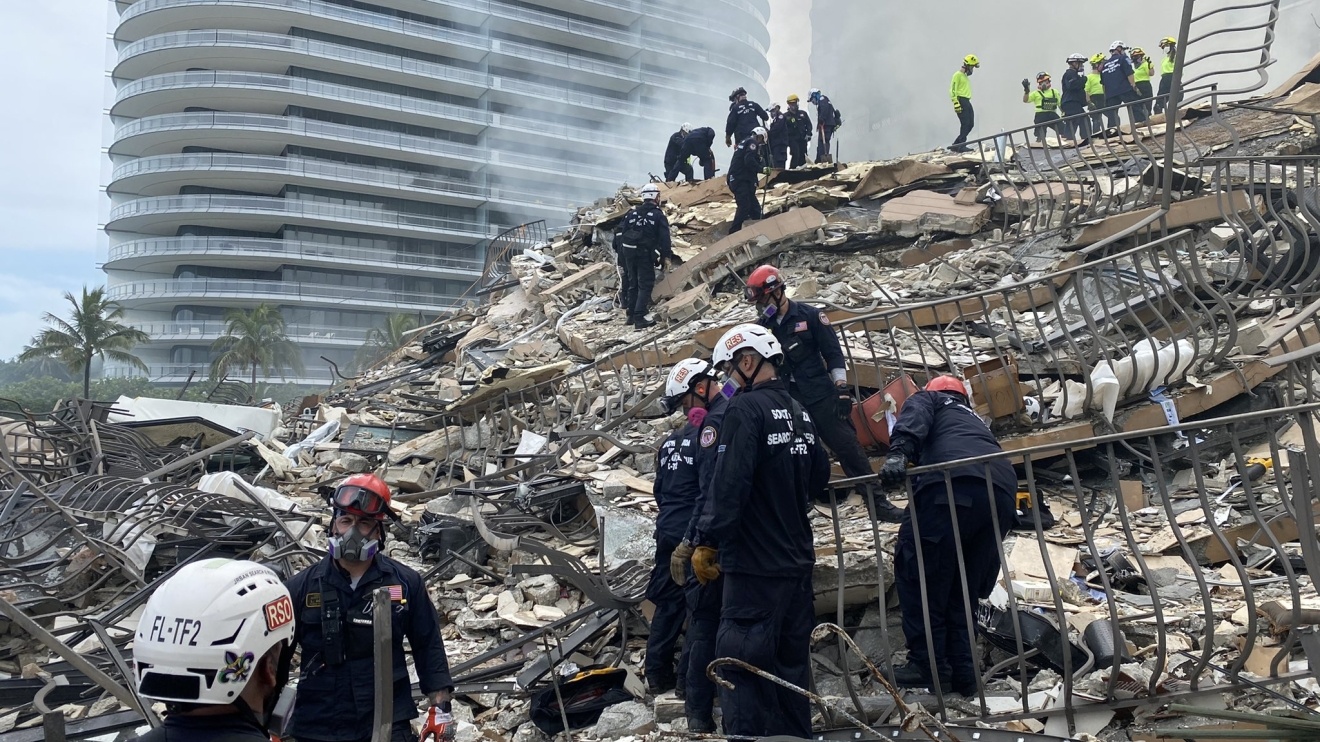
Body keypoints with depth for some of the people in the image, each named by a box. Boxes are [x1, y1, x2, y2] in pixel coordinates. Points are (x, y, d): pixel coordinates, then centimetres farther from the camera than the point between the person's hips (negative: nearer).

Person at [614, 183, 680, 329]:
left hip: (628, 252, 5)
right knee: (645, 284, -2)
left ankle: (631, 315, 21)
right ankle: (639, 318, -11)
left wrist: (618, 249, 17)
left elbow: (620, 232, 10)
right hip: (645, 253, -5)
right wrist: (667, 255, -3)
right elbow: (664, 237, -9)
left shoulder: (632, 212, 10)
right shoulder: (658, 215, -4)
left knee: (632, 283, 16)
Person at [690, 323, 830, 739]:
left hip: (755, 564, -8)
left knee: (741, 664, -3)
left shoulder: (746, 408, -14)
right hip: (798, 561, 8)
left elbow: (728, 485, -21)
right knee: (791, 661, 17)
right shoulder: (799, 412, 10)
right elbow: (819, 480, 17)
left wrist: (706, 544, -14)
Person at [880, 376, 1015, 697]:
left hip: (953, 482, -7)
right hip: (1002, 490, 7)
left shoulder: (928, 400, 28)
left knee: (918, 572, 2)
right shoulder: (974, 419, 42)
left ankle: (929, 665, 1)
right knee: (964, 589, 17)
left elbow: (914, 419, 0)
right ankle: (962, 672, 15)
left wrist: (898, 451, -20)